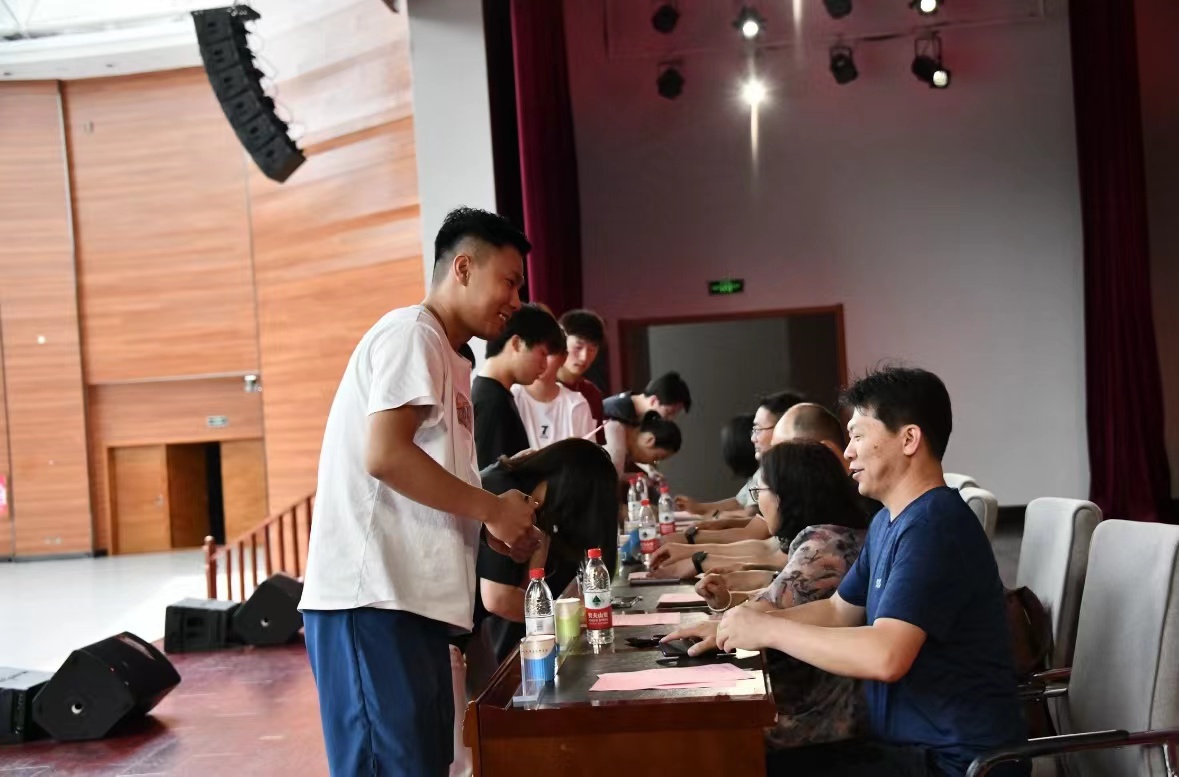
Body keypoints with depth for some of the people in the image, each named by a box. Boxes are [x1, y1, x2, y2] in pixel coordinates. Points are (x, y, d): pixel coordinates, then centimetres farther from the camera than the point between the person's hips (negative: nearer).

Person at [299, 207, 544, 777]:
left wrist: (492, 525, 9)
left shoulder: (447, 358, 22)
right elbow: (384, 455, -20)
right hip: (372, 600, -10)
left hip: (410, 600, 10)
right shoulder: (412, 335, -7)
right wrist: (491, 508, -11)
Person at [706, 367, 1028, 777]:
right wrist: (738, 625, 5)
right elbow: (838, 611, 19)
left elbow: (885, 657, -32)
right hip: (906, 742, 9)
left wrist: (768, 629, -21)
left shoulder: (933, 527, -22)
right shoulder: (889, 521, 10)